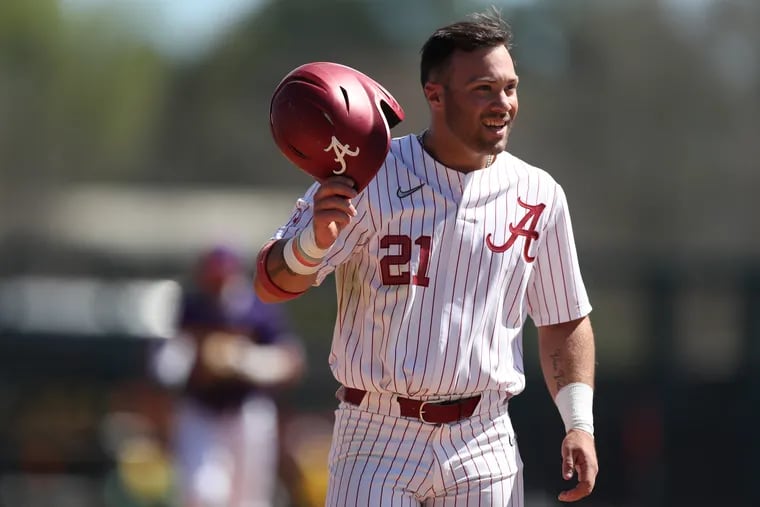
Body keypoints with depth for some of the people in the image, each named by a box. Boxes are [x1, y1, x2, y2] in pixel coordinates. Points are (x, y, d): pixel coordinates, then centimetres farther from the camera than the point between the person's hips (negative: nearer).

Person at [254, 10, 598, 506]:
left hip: (483, 449, 3)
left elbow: (564, 321, 15)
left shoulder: (539, 195, 6)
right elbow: (271, 283, -11)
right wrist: (314, 241, -33)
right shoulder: (369, 179, -6)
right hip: (378, 441, -3)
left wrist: (579, 423, 2)